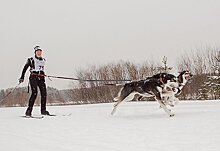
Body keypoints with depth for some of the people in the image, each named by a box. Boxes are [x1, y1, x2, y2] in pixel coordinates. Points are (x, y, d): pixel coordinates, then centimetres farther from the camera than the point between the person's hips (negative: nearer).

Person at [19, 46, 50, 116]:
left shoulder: (43, 60, 16)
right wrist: (22, 77, 3)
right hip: (33, 78, -5)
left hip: (41, 78, 5)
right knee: (34, 93, -18)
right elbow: (25, 68, 7)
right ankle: (29, 110, -15)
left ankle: (43, 110, 3)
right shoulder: (31, 60, 3)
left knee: (44, 93, -6)